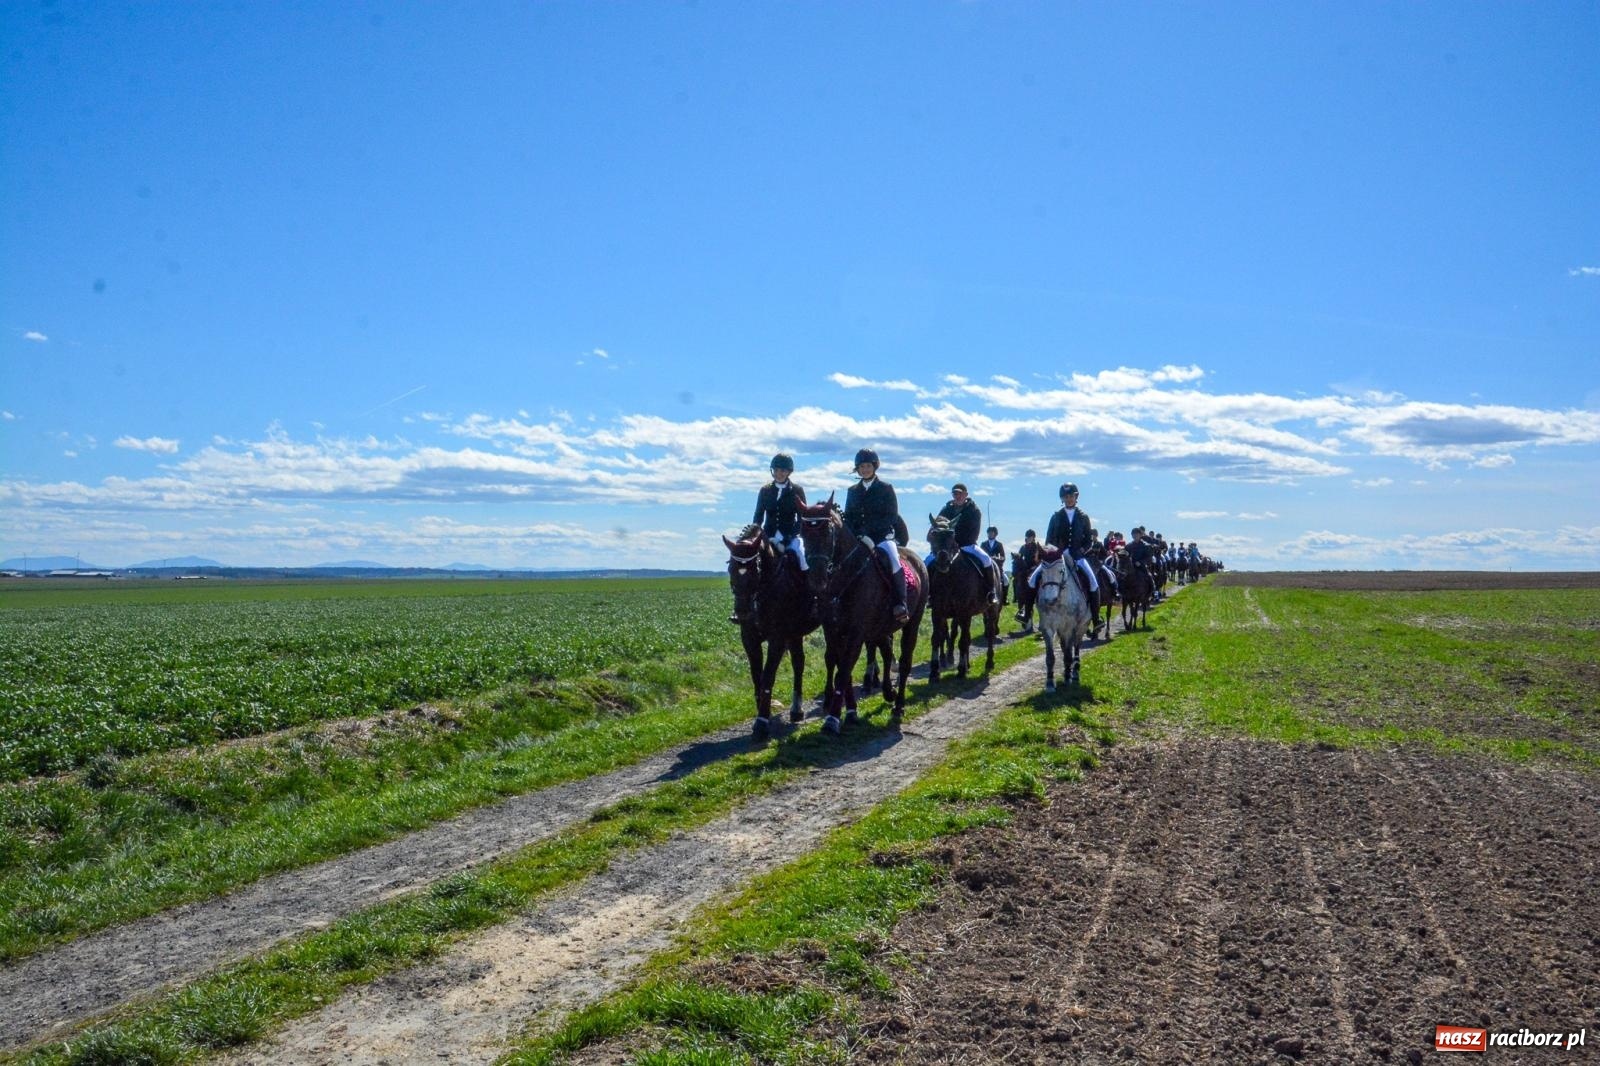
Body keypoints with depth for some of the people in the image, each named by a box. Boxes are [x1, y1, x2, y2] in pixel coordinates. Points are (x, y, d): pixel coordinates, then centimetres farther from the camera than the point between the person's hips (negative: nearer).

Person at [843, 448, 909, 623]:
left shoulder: (886, 488, 4)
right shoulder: (853, 491, 15)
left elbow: (892, 517, -3)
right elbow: (848, 518, 13)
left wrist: (869, 532, -13)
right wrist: (859, 536, -8)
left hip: (882, 536, -4)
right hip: (858, 539, 4)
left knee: (893, 559, -30)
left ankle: (900, 605, -27)